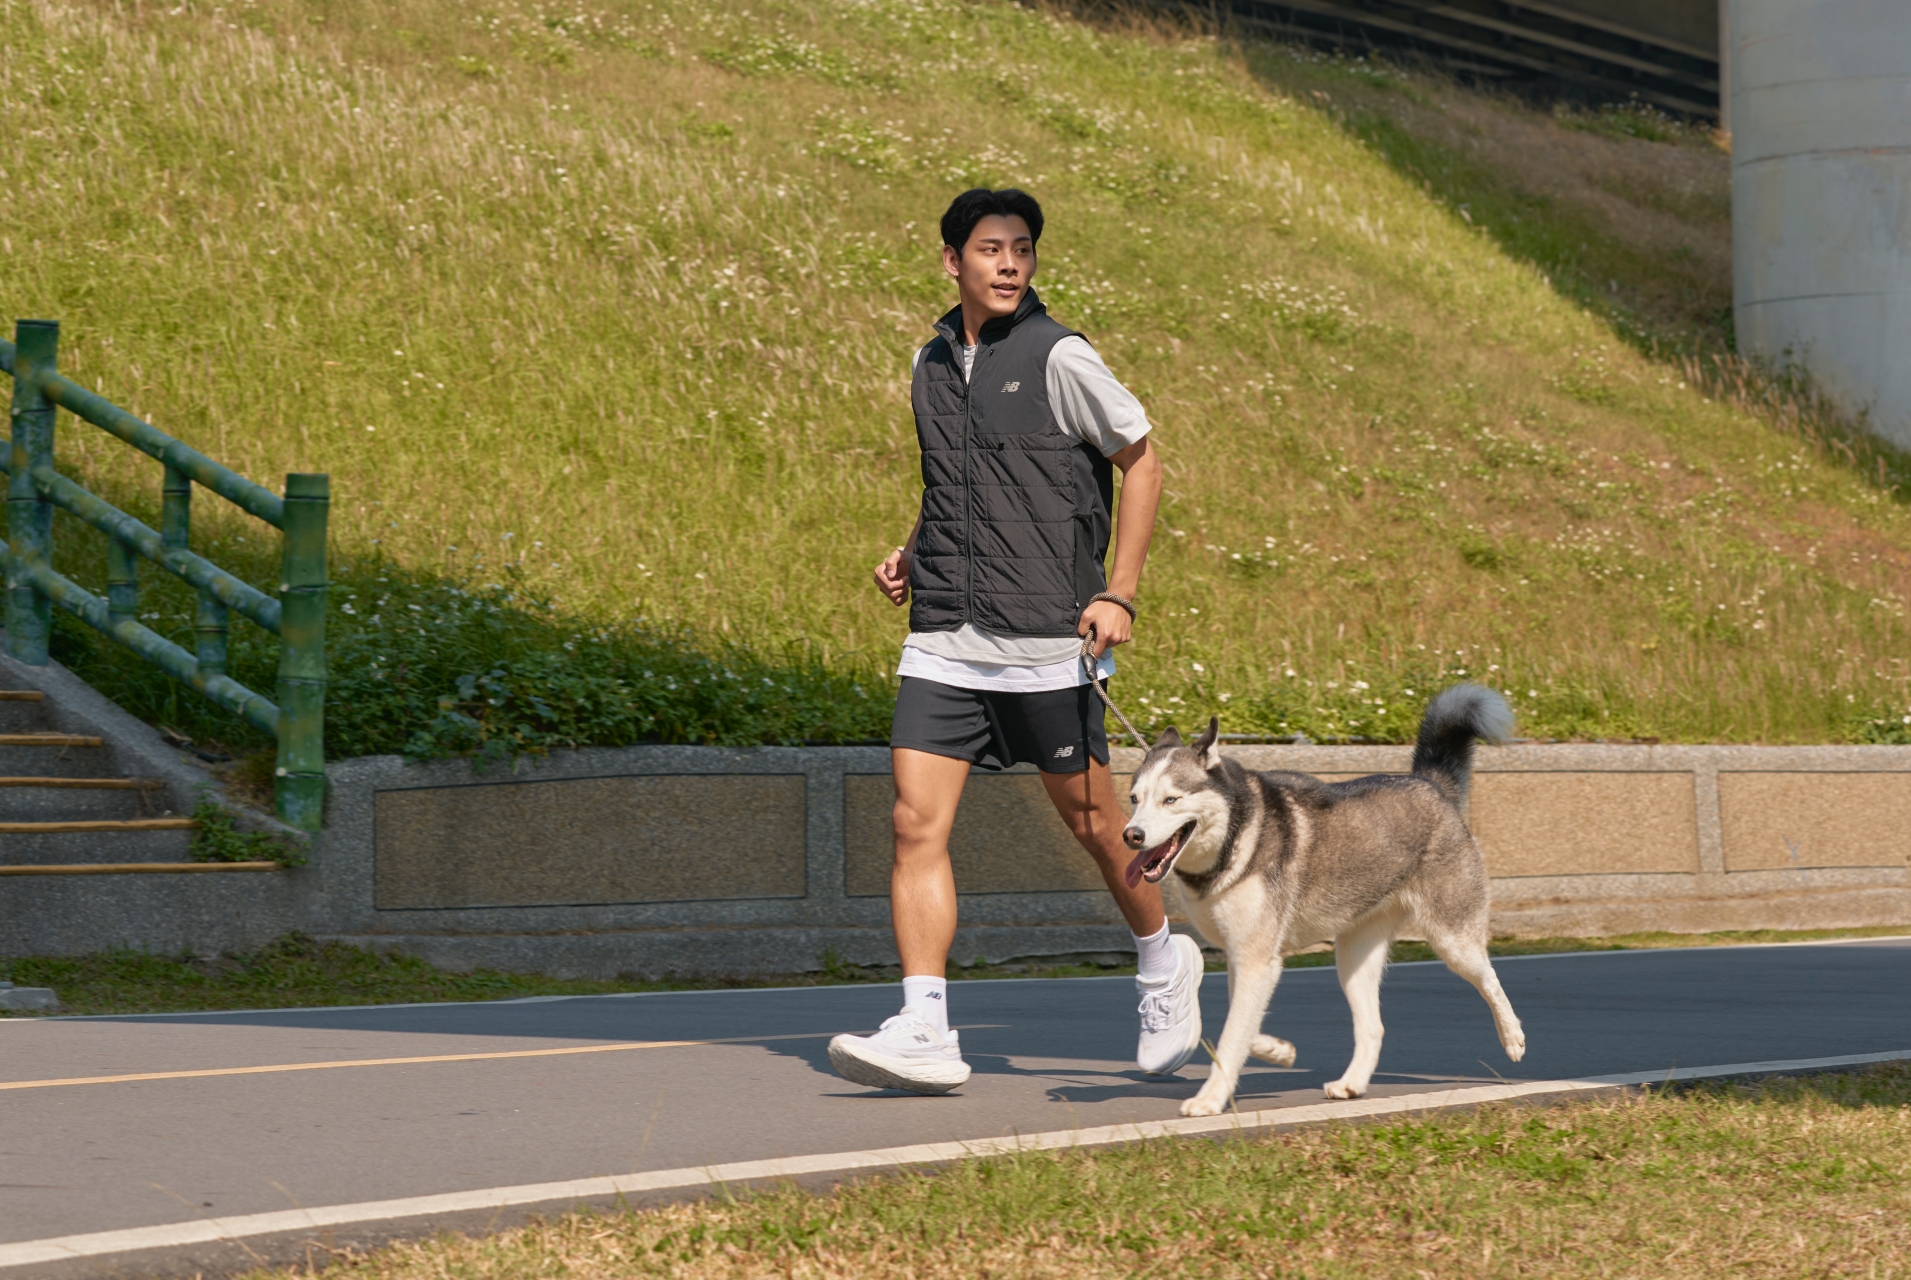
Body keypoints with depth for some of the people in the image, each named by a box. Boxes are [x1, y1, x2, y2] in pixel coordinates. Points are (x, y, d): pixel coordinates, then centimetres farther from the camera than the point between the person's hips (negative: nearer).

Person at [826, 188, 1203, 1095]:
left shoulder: (1059, 359, -6)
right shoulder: (932, 365, 12)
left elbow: (1140, 463, 0)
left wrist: (1117, 593, -9)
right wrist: (913, 553, 9)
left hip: (1044, 638, -5)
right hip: (942, 641, 5)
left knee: (1090, 818, 7)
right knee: (916, 822, -8)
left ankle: (1162, 961, 33)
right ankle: (925, 1031, -10)